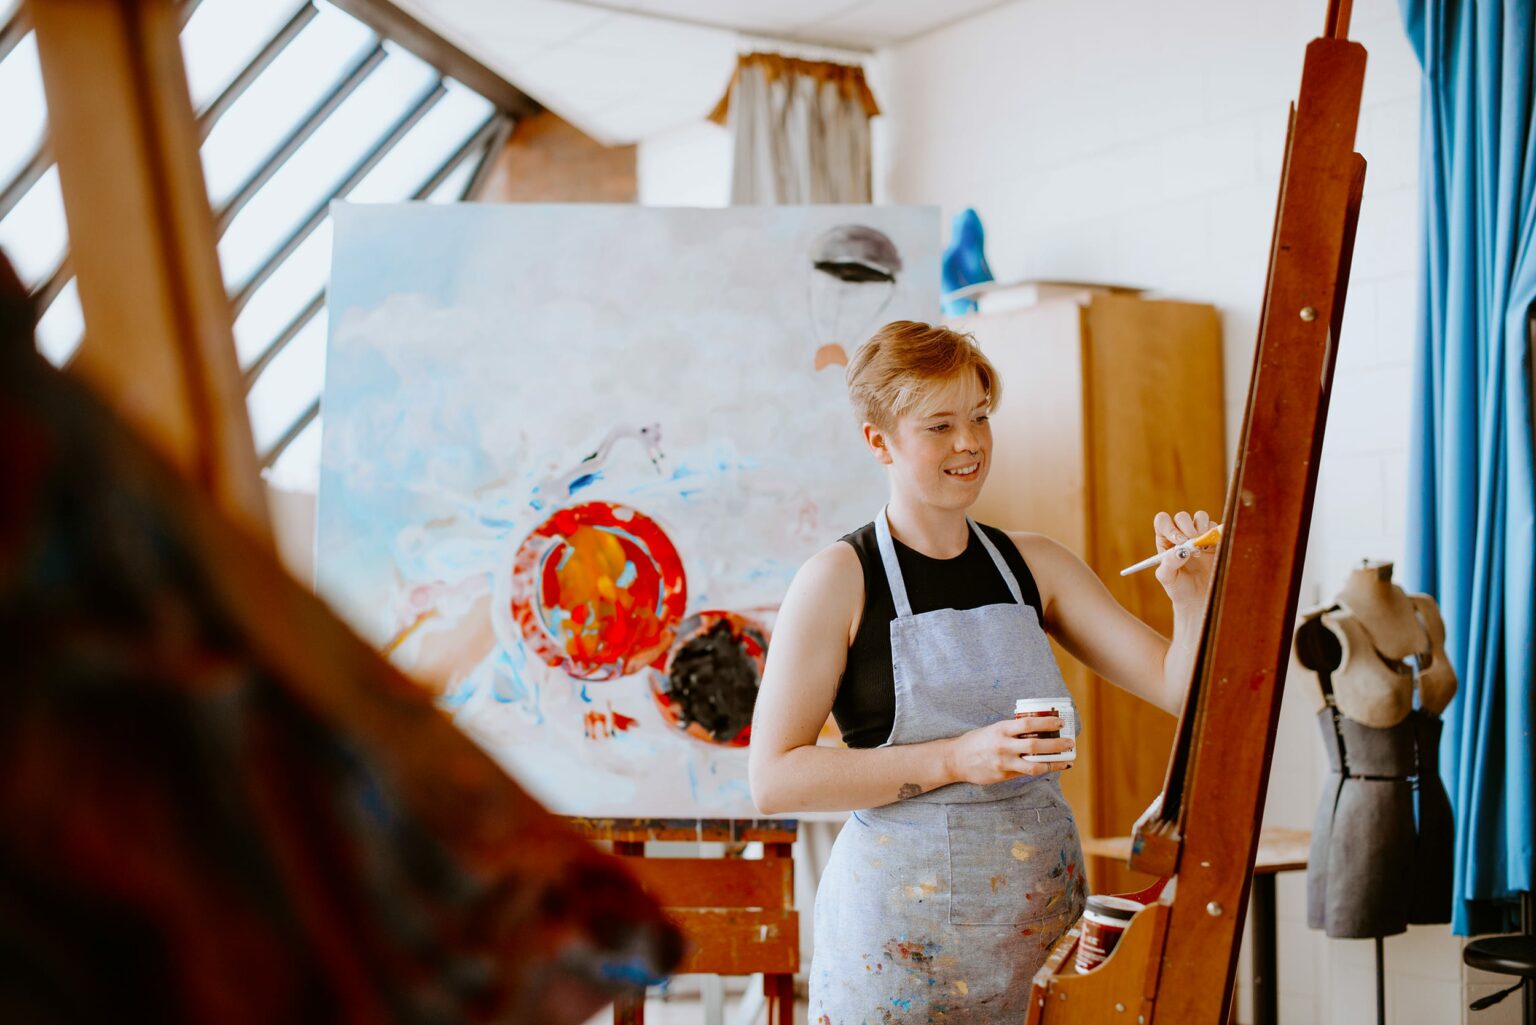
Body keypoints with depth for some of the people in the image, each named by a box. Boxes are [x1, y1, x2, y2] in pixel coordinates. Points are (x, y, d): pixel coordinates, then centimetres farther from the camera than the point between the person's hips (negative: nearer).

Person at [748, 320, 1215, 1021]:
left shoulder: (1035, 565, 7)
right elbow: (773, 779, -13)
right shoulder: (840, 579, -7)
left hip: (1043, 912, 4)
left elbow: (1177, 687, 5)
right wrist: (955, 759, -19)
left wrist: (1192, 599, -15)